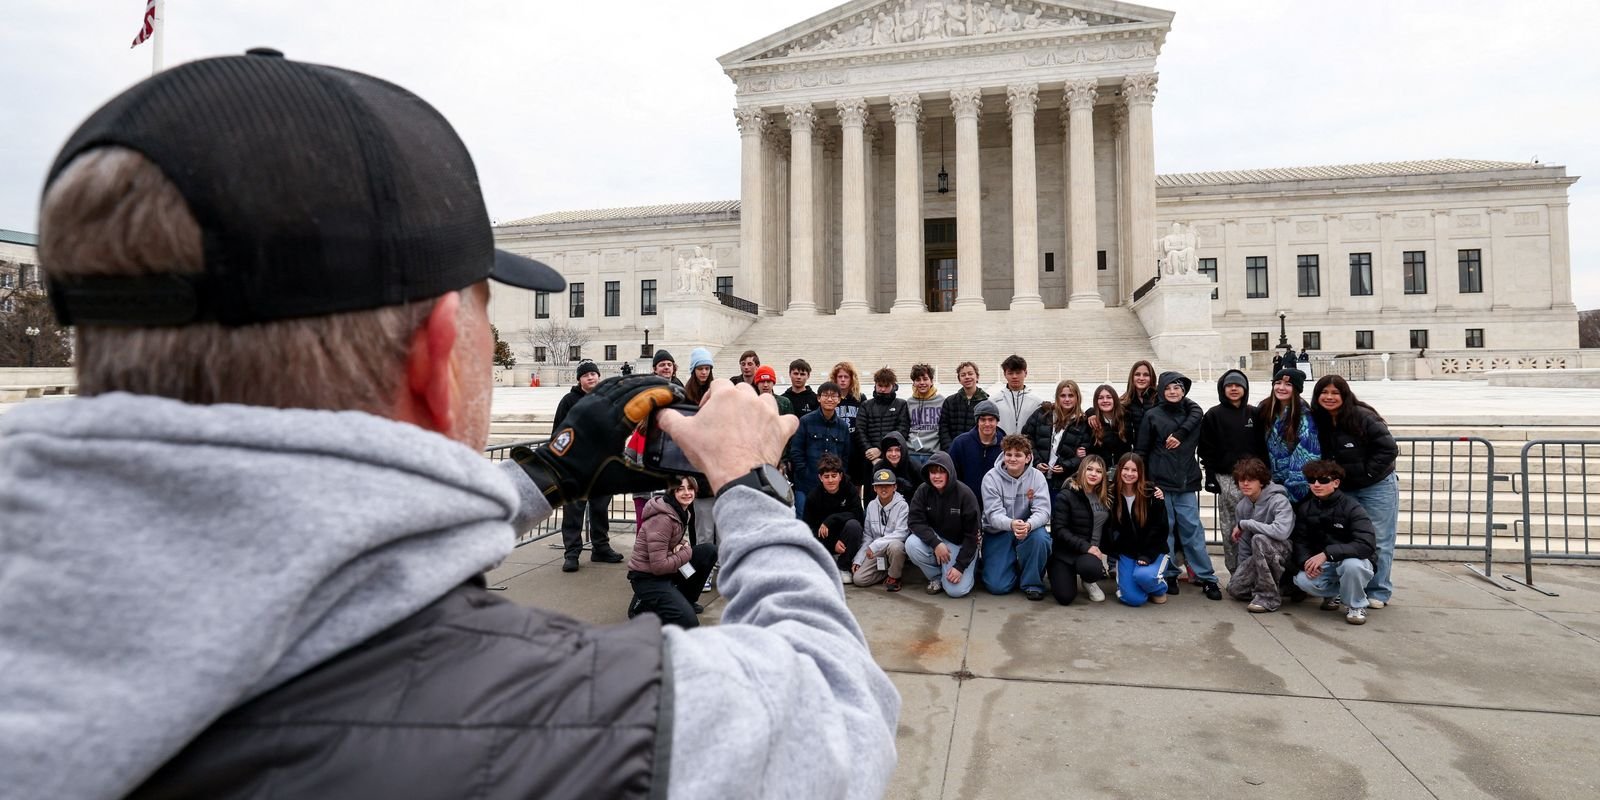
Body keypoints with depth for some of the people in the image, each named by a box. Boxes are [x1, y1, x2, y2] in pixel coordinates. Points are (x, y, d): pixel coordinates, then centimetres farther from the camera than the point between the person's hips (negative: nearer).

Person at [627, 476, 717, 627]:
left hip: (668, 570, 9)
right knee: (688, 623, -21)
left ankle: (685, 600, 11)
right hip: (647, 577, -9)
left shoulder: (684, 512, 3)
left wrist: (684, 545, -6)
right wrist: (687, 551, -14)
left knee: (709, 551, -2)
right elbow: (659, 566, -27)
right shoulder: (663, 519, -25)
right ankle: (643, 606, 1)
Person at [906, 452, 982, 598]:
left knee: (956, 590, -20)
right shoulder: (923, 491, -11)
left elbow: (972, 534, -15)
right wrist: (935, 543, -29)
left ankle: (969, 570, 17)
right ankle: (936, 577, 0)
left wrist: (960, 566, -19)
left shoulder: (965, 494, -18)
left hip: (961, 545, -3)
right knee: (911, 544, -28)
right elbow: (915, 521, -14)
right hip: (934, 539, 3)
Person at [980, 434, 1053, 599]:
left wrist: (1028, 525, -42)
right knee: (997, 586, -14)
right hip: (998, 532, -1)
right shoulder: (991, 477, -13)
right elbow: (993, 514, -20)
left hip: (1029, 530, 1)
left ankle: (1032, 583, -9)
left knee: (1040, 537, -35)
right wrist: (1011, 524, -44)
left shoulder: (1037, 476, -9)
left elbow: (1043, 511, -18)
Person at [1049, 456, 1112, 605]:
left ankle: (1088, 581, 5)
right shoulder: (1066, 495, -10)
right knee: (1065, 597, -15)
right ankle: (1054, 570, 17)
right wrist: (1085, 547, -21)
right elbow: (1059, 529, -15)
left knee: (1093, 568, -32)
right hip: (1066, 552, -3)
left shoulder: (1106, 496, 5)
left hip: (1094, 550, 3)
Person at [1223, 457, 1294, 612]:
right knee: (1235, 588, -13)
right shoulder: (1242, 506, 1)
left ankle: (1269, 597, -22)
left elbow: (1281, 531, -39)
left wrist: (1244, 524, -28)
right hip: (1257, 556, 6)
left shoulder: (1279, 501, -20)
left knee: (1259, 539, -37)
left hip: (1284, 552, -6)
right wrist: (1243, 570, 6)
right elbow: (1244, 542, 8)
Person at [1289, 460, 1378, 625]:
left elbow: (1367, 544, -29)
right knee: (1302, 580, -27)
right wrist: (1306, 561, -24)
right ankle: (1334, 593, 9)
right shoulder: (1305, 508, -1)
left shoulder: (1351, 507, -17)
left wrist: (1327, 553, -35)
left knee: (1352, 565, -38)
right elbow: (1300, 541, -2)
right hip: (1322, 565, 4)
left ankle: (1355, 605, -7)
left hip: (1352, 560, -3)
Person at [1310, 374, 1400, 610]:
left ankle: (1379, 592, 11)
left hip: (1377, 487, -5)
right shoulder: (1319, 421, 1)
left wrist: (1367, 473, -16)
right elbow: (1322, 457, 13)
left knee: (1378, 542, 1)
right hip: (1344, 490, 6)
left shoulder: (1363, 417, -18)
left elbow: (1389, 449, -18)